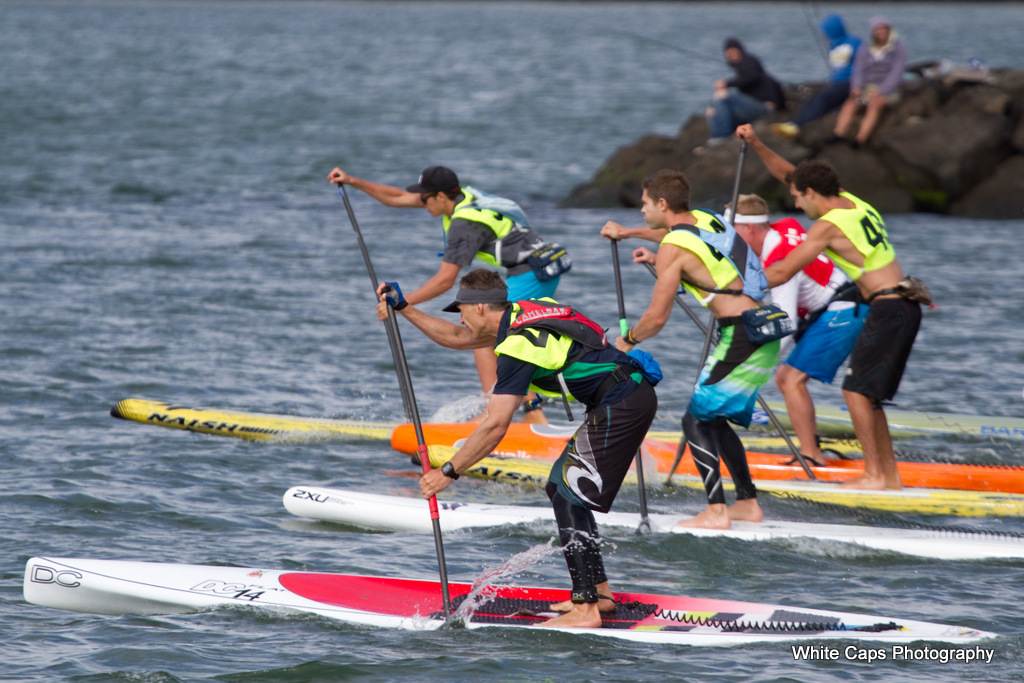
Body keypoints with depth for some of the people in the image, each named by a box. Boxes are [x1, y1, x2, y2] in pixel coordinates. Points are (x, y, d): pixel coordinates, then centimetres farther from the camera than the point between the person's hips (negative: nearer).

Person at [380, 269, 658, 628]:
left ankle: (585, 609, -15)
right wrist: (403, 308, 27)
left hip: (620, 407, -10)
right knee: (560, 487, 16)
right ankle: (598, 592, 18)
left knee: (569, 500, -10)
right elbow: (456, 338, 28)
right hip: (634, 395, 10)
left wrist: (448, 472, -13)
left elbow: (494, 426, -19)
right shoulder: (521, 314, 13)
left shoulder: (518, 345, -15)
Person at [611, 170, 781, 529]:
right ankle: (748, 502, 21)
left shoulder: (672, 248, -9)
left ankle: (716, 511, -12)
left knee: (697, 419, -4)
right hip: (765, 331, 9)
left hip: (742, 335, -9)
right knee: (714, 418, 19)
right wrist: (659, 260, 44)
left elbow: (658, 316, -7)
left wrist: (628, 340, 10)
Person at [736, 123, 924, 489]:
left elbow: (781, 272, -13)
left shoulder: (828, 226, -13)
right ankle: (890, 475, 13)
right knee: (868, 393, 13)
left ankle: (874, 475, -12)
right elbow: (788, 173, 22)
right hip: (905, 306, 9)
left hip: (889, 309, -9)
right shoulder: (850, 201, 13)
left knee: (856, 389, -8)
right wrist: (756, 145, 15)